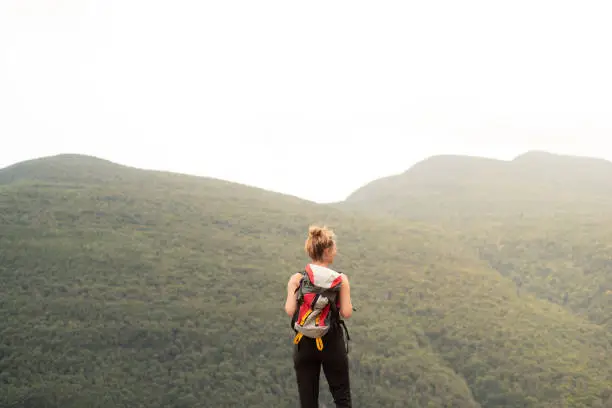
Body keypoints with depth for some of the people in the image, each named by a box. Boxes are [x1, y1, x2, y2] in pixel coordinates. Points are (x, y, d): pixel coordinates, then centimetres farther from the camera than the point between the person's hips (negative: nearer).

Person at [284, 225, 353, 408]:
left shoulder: (297, 279, -7)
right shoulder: (340, 279, -10)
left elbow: (290, 311, -15)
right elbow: (347, 313, -13)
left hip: (305, 343, 1)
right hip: (332, 342, -1)